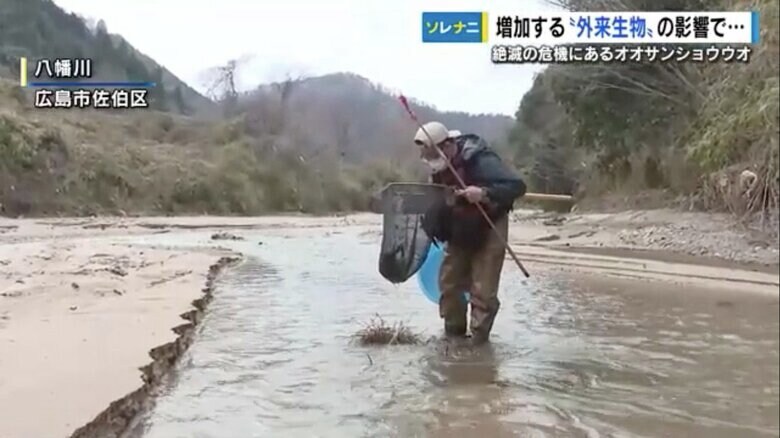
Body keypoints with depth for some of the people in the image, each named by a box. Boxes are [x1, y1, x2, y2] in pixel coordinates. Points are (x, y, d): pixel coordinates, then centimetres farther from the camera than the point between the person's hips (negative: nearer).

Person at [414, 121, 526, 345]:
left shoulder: (481, 161, -29)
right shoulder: (440, 167, -6)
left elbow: (517, 186, -35)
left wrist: (484, 193, -48)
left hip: (487, 231, -7)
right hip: (459, 233, 7)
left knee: (483, 290, -6)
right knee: (448, 284, 8)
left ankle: (478, 341, 6)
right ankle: (453, 334, 23)